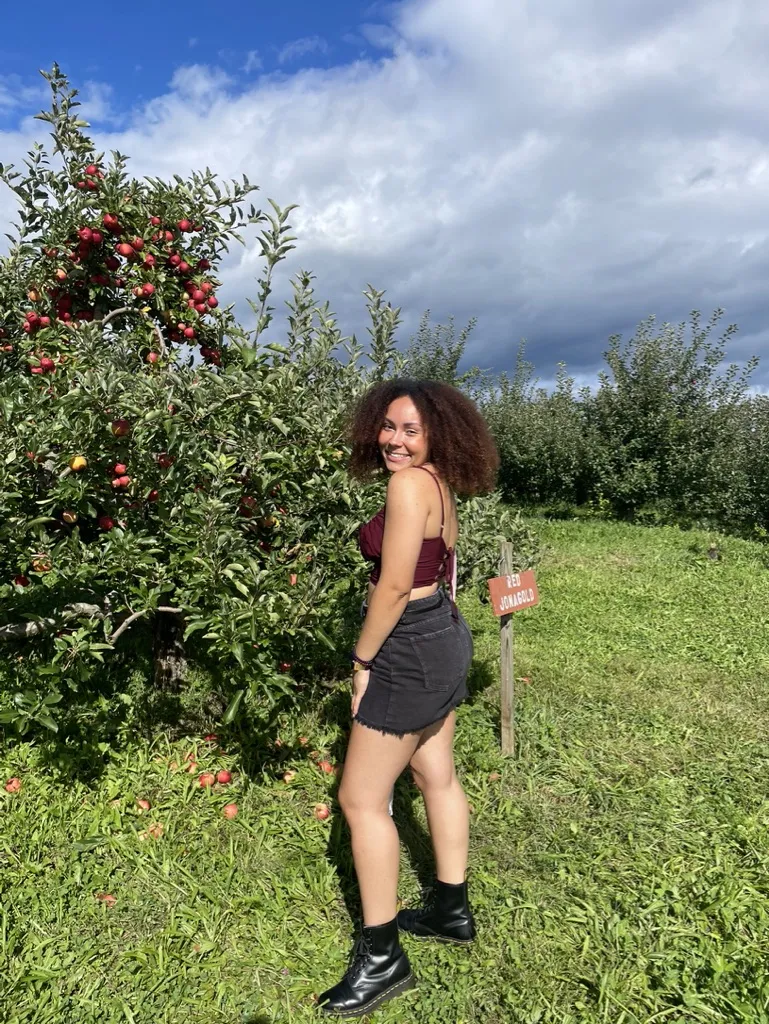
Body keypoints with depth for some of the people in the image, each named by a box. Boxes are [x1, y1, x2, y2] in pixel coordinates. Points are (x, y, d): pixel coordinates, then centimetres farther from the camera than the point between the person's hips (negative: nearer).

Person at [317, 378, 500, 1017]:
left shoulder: (410, 484, -21)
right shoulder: (439, 486, 7)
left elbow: (394, 587, -22)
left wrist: (363, 660, -11)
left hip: (412, 651, -10)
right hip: (445, 638, 10)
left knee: (361, 798, 2)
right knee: (437, 777, 21)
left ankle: (382, 958, 16)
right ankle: (452, 910, 39)